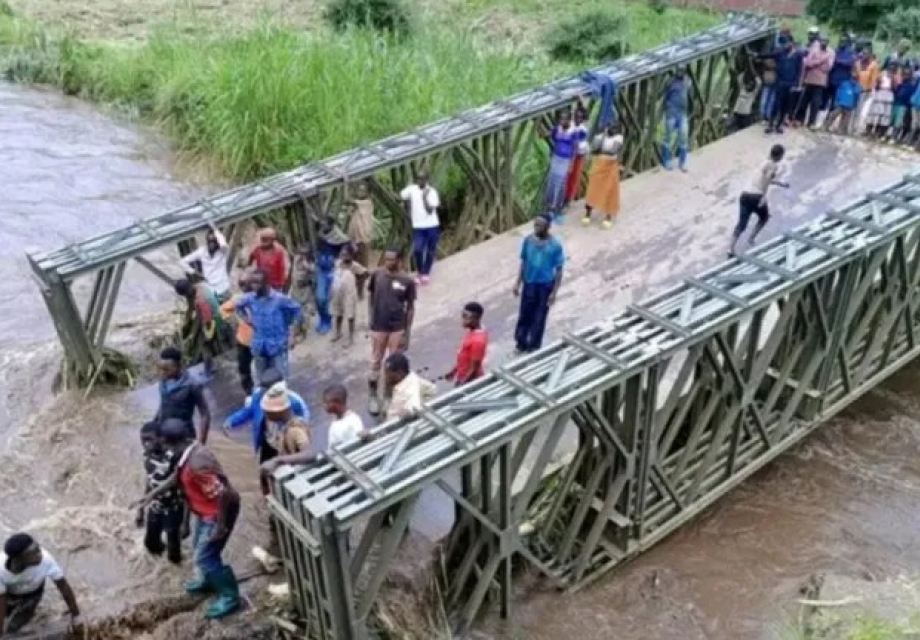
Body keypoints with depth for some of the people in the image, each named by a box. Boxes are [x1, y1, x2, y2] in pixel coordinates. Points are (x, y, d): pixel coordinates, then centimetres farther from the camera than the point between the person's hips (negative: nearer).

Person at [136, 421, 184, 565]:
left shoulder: (173, 459, -29)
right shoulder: (148, 456, -8)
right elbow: (148, 482, 8)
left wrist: (185, 521, -23)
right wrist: (141, 509, 15)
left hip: (173, 509, -6)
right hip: (155, 508, 6)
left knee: (173, 547, 2)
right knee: (150, 542, 17)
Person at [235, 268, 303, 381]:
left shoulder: (279, 298, -17)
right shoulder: (249, 298, -5)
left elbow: (298, 310, -6)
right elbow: (238, 306, 17)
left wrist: (292, 335, -9)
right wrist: (245, 319, 2)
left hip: (278, 346, -4)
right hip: (259, 346, 4)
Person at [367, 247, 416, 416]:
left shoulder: (407, 281, -9)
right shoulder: (377, 275, -5)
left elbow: (410, 308, -3)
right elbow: (372, 297, 8)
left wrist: (407, 333, -4)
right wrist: (371, 318, 3)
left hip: (397, 328, -1)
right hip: (378, 327, 1)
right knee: (376, 362, 9)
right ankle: (373, 397, 23)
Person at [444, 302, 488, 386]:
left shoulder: (477, 340, -33)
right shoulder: (473, 331, -4)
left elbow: (474, 368, -26)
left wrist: (462, 384, -20)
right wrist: (454, 371, 16)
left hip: (469, 381, -9)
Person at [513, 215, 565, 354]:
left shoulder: (555, 246, -16)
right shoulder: (528, 240, -6)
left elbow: (559, 270, -10)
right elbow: (523, 263, 6)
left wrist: (554, 292, -11)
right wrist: (518, 283, 6)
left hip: (545, 285, -3)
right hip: (529, 283, 3)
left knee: (539, 317, 9)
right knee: (525, 315, 14)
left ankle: (533, 346, 26)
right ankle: (521, 342, 34)